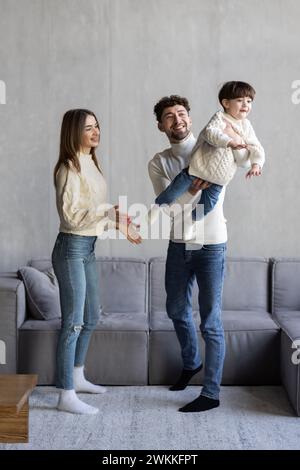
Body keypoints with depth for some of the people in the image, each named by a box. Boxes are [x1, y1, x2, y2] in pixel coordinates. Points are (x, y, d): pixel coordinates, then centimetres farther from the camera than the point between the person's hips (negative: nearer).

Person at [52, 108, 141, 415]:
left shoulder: (91, 163, 12)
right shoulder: (69, 168, -16)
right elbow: (71, 214, -24)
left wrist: (120, 225, 14)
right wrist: (111, 212, -25)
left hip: (88, 247, 9)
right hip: (71, 248, -9)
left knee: (90, 317, 18)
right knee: (73, 321, -5)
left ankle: (77, 377, 34)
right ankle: (66, 396, 4)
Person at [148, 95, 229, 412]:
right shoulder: (158, 163, -1)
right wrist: (191, 191, -32)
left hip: (211, 245, -4)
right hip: (178, 245, 4)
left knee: (211, 322, -2)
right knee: (177, 310, 20)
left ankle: (211, 393, 9)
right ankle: (191, 363, 46)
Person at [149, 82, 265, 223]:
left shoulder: (246, 127, 4)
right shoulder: (220, 117, -10)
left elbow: (257, 149, 2)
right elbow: (209, 132, -28)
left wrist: (256, 164, -17)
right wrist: (229, 142, -41)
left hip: (218, 179, 4)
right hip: (199, 167, -4)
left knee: (206, 208, 9)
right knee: (171, 195, -1)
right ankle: (152, 214, 21)